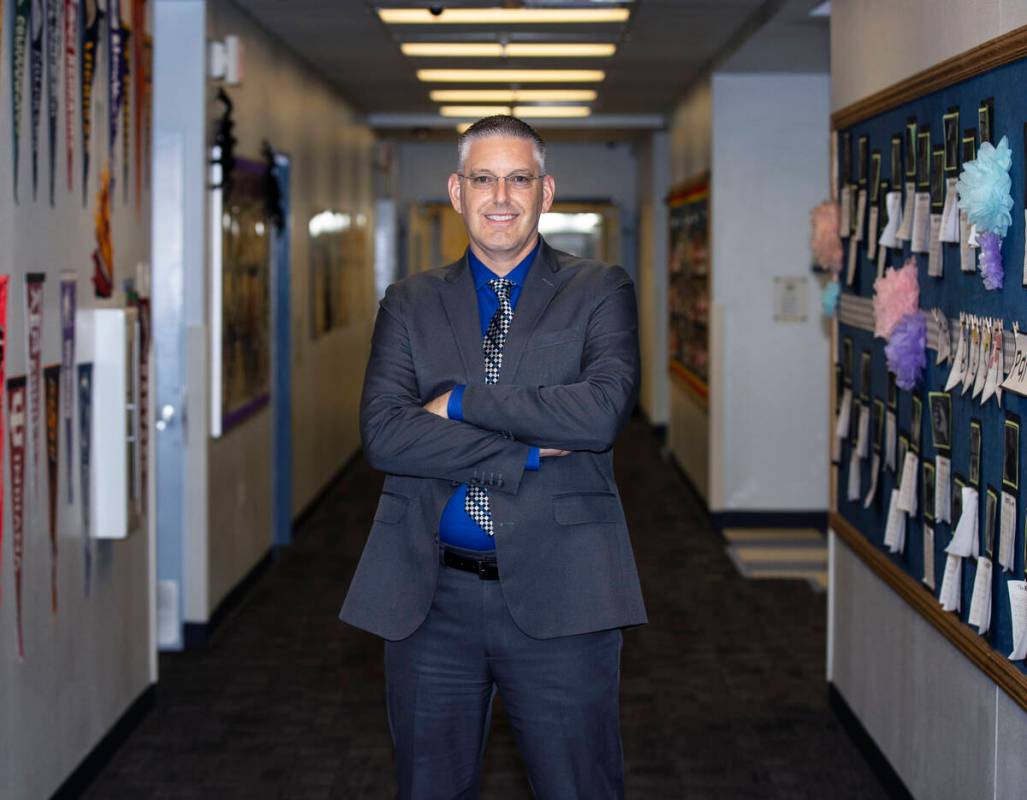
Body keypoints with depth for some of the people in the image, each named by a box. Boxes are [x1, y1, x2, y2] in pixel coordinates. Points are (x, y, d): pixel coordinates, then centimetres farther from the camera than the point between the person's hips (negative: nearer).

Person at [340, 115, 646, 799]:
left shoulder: (600, 292, 4)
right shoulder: (411, 303, 9)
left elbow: (603, 412, -15)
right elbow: (383, 434, -6)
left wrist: (458, 402, -10)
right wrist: (528, 454, -14)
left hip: (558, 596, -2)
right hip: (432, 596, 2)